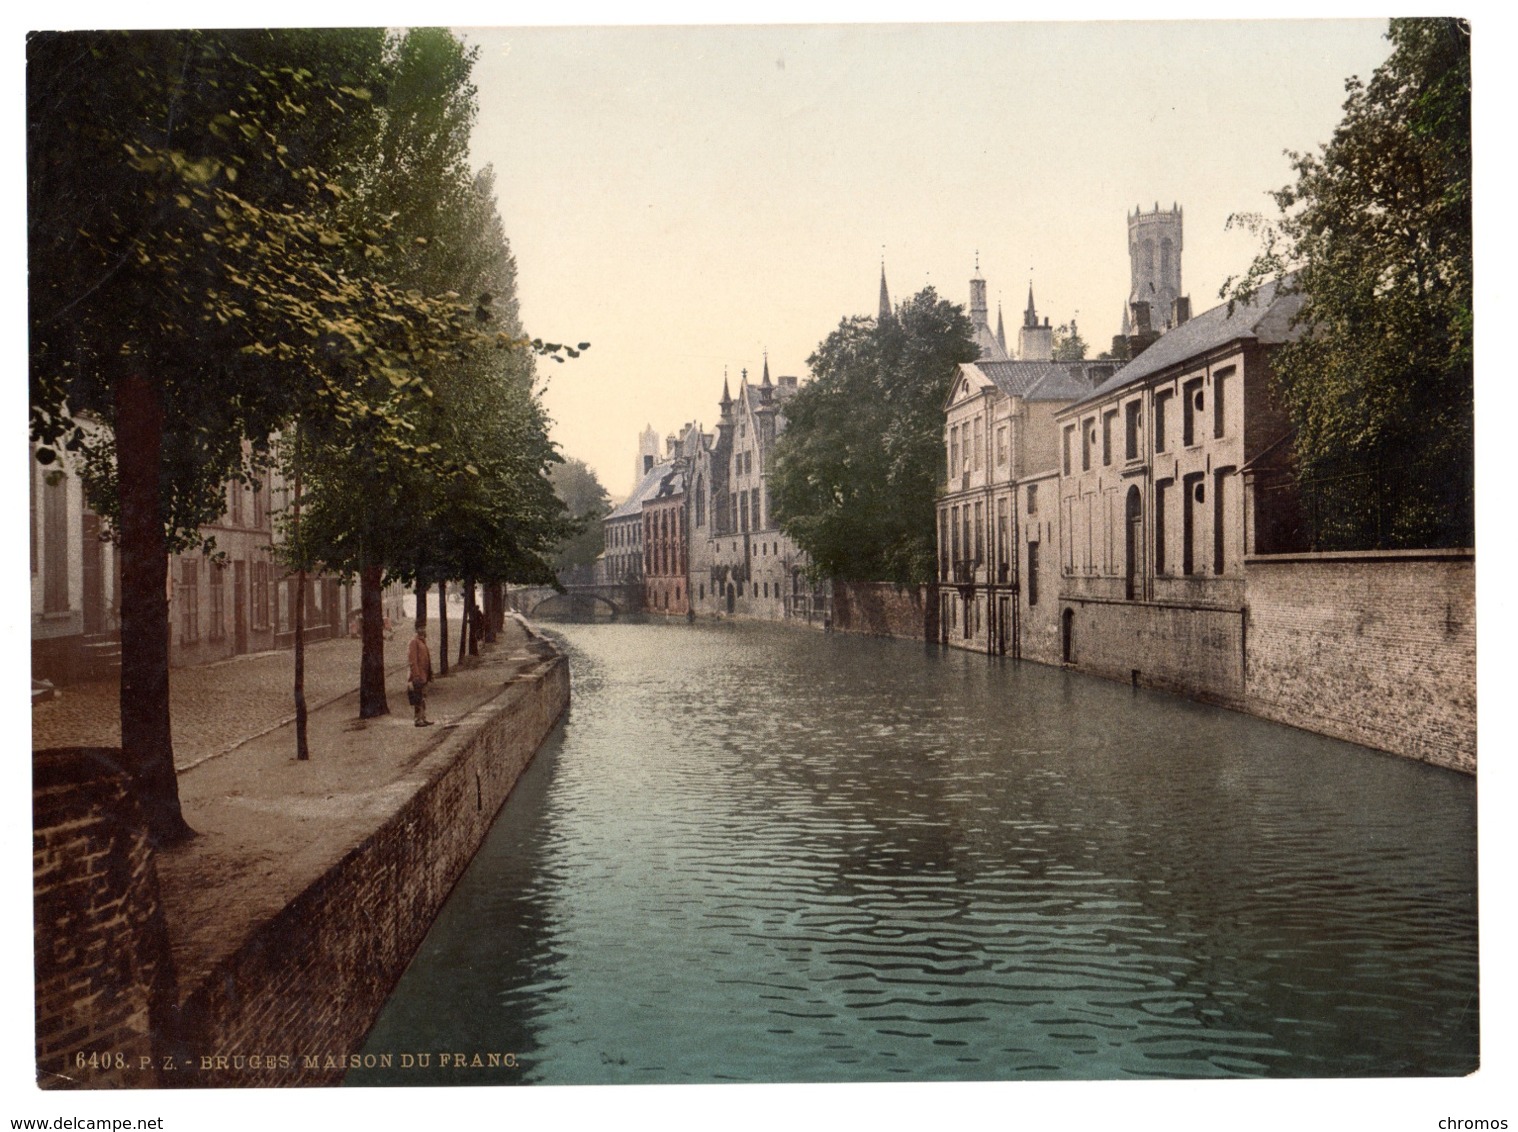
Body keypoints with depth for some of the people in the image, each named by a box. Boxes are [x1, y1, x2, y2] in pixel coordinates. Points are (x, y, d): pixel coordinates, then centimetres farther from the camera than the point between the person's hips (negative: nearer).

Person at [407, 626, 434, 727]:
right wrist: (416, 675, -23)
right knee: (418, 699, -6)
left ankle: (423, 718, 19)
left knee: (423, 697, 13)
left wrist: (430, 674, 19)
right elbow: (413, 660, -18)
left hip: (424, 675, 9)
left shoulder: (423, 641, 15)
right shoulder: (414, 642, -13)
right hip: (418, 675, -9)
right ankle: (418, 719, -2)